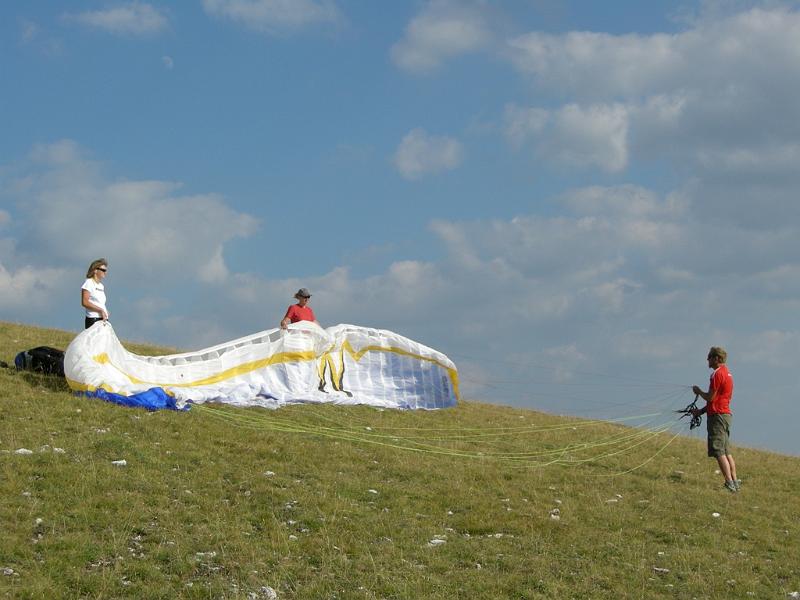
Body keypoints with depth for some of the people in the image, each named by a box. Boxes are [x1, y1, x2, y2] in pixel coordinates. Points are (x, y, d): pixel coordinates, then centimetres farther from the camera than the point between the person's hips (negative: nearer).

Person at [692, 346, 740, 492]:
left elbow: (710, 398, -16)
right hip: (726, 414, 10)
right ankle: (735, 481, 11)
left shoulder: (717, 374, -14)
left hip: (718, 415, -10)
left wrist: (698, 391, 3)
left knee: (719, 452, -11)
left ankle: (729, 483, -17)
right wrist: (701, 411, 19)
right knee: (726, 452, 13)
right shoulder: (727, 374, 18)